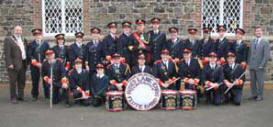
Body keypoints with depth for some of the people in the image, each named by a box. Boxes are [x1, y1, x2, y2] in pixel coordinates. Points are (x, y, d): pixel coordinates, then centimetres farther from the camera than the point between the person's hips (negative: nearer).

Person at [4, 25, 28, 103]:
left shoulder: (23, 40, 17)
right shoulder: (8, 39, -2)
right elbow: (7, 53, -9)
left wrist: (26, 62, 11)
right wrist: (9, 63, -17)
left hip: (22, 64, 6)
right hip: (14, 64, -6)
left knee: (22, 81, 9)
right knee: (13, 81, -2)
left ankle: (20, 96, 19)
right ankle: (13, 98, 4)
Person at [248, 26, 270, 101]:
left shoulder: (265, 42, -5)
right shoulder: (252, 42, 11)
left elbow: (266, 55, -9)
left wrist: (262, 65, -14)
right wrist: (249, 63, 7)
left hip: (259, 66, -4)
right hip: (252, 66, 5)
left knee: (260, 82, 1)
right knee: (252, 81, 8)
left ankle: (260, 96, 12)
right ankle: (254, 94, 20)